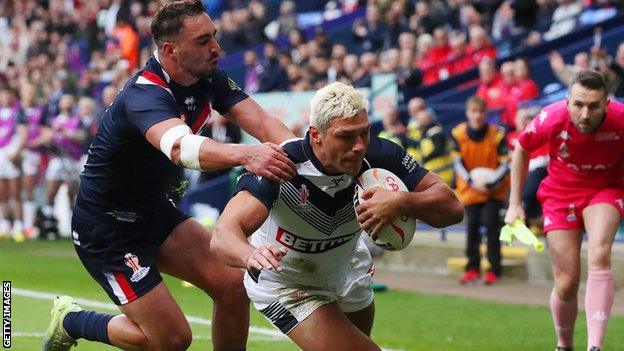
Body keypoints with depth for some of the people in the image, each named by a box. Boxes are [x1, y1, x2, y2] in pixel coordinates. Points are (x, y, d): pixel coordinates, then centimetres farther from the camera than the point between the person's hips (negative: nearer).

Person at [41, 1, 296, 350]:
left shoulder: (209, 79, -6)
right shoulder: (145, 95, -31)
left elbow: (261, 121, -19)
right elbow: (180, 146, -52)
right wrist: (245, 154, -69)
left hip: (155, 211, 8)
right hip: (107, 228, -8)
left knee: (233, 285, -7)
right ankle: (72, 321, 16)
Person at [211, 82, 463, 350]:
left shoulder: (377, 155, -27)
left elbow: (451, 207, -25)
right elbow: (223, 237, -45)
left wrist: (401, 202, -46)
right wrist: (250, 255, -69)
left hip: (346, 272, 5)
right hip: (285, 284, -5)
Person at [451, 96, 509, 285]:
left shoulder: (497, 134, -15)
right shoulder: (458, 134, -10)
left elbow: (505, 165, -12)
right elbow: (458, 163, -6)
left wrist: (490, 183, -23)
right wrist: (472, 182, -19)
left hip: (494, 190, -2)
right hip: (469, 189, 2)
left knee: (491, 223, -12)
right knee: (472, 225, 2)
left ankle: (494, 269, -5)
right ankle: (472, 268, 14)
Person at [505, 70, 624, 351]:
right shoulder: (552, 118, -24)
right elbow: (521, 149, -2)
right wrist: (515, 204, 0)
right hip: (561, 192, 1)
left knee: (599, 256, -29)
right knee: (566, 284, -2)